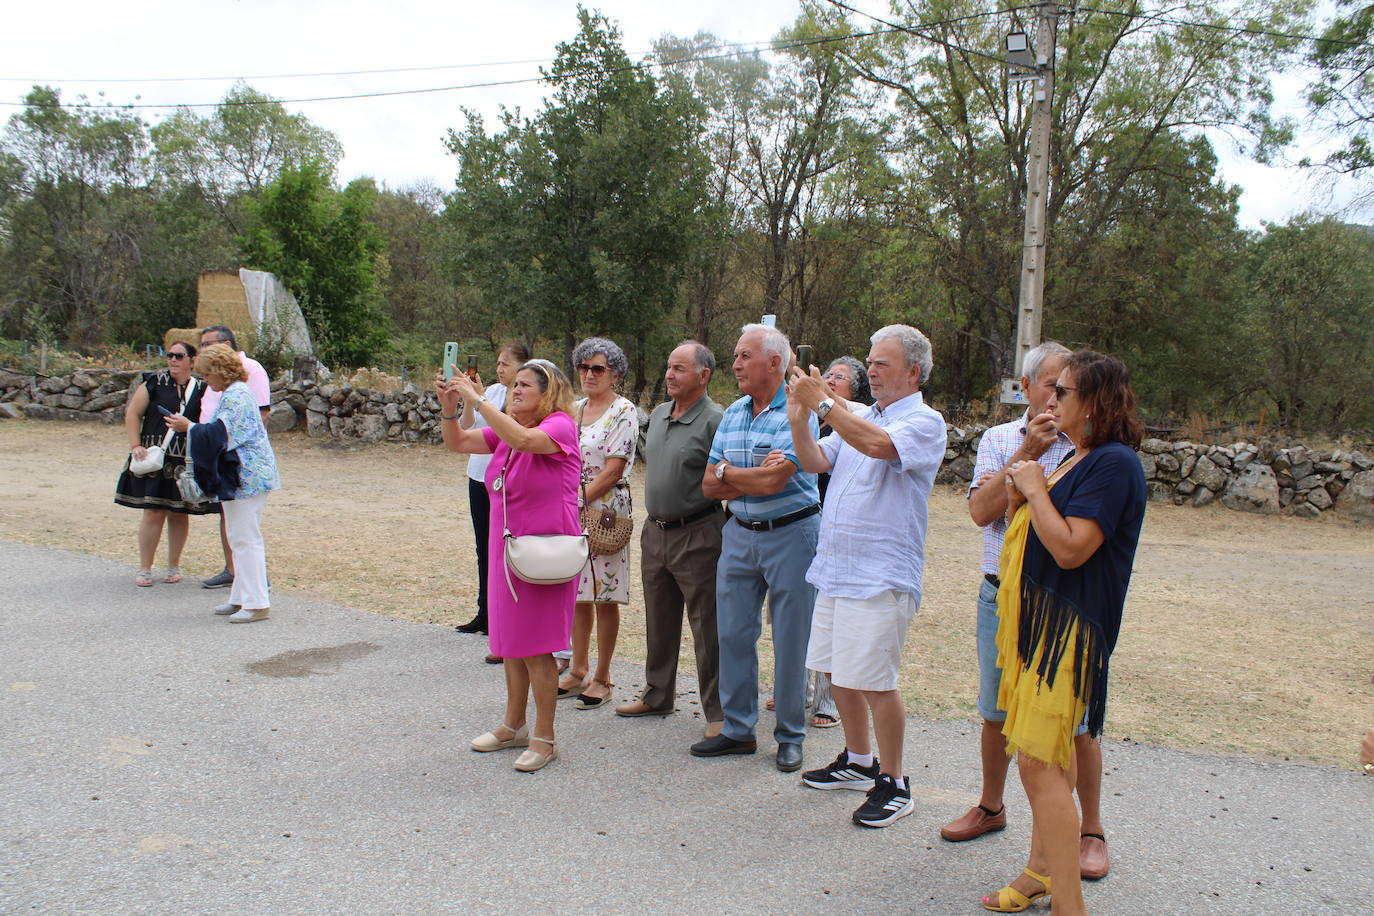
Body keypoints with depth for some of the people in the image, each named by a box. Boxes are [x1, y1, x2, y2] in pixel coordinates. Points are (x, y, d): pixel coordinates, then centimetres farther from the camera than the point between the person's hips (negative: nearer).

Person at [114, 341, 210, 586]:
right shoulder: (154, 383, 2)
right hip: (154, 457, -2)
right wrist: (136, 446, -5)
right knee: (153, 512, -4)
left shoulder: (201, 389, 7)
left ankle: (174, 566, 20)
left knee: (179, 513, 6)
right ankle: (145, 568, 7)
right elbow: (132, 414, 4)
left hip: (186, 462, 2)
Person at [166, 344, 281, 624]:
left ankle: (257, 604, -4)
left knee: (246, 539, -8)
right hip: (243, 477, 11)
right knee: (240, 538, 15)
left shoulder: (236, 396, -15)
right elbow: (222, 433, 23)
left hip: (247, 477, -11)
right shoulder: (233, 393, 18)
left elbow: (221, 434, -20)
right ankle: (242, 597, 22)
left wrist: (189, 427, -9)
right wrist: (191, 428, 14)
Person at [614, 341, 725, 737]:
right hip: (655, 531, 8)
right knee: (659, 622, 19)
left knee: (707, 628, 0)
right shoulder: (657, 415, 10)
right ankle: (657, 695, 34)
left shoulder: (714, 420, -14)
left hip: (697, 536, -8)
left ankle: (717, 711, 11)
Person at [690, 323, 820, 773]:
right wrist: (756, 476, -13)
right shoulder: (732, 414, 9)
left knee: (790, 641, 3)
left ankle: (790, 736, 17)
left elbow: (772, 482, -22)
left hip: (790, 534, -6)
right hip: (740, 533, 6)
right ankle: (738, 729, 22)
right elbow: (710, 486, 4)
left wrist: (727, 471, -5)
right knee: (733, 634, 9)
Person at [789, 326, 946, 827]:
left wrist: (823, 402, -24)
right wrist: (798, 420, -6)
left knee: (875, 682, -3)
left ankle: (893, 784, 12)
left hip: (881, 577, -8)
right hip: (834, 567, 8)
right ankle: (857, 762, 34)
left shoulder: (924, 422, -10)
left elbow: (877, 444, -29)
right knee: (837, 672, 16)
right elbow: (815, 462, 10)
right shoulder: (857, 416, 14)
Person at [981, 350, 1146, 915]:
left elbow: (1070, 547, -23)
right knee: (1048, 754, 16)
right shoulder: (1079, 459, 15)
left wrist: (1035, 490, -12)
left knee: (1038, 760, -11)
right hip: (1038, 618, 10)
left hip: (1066, 625, -10)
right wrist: (1020, 495, 1)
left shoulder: (1114, 463, -15)